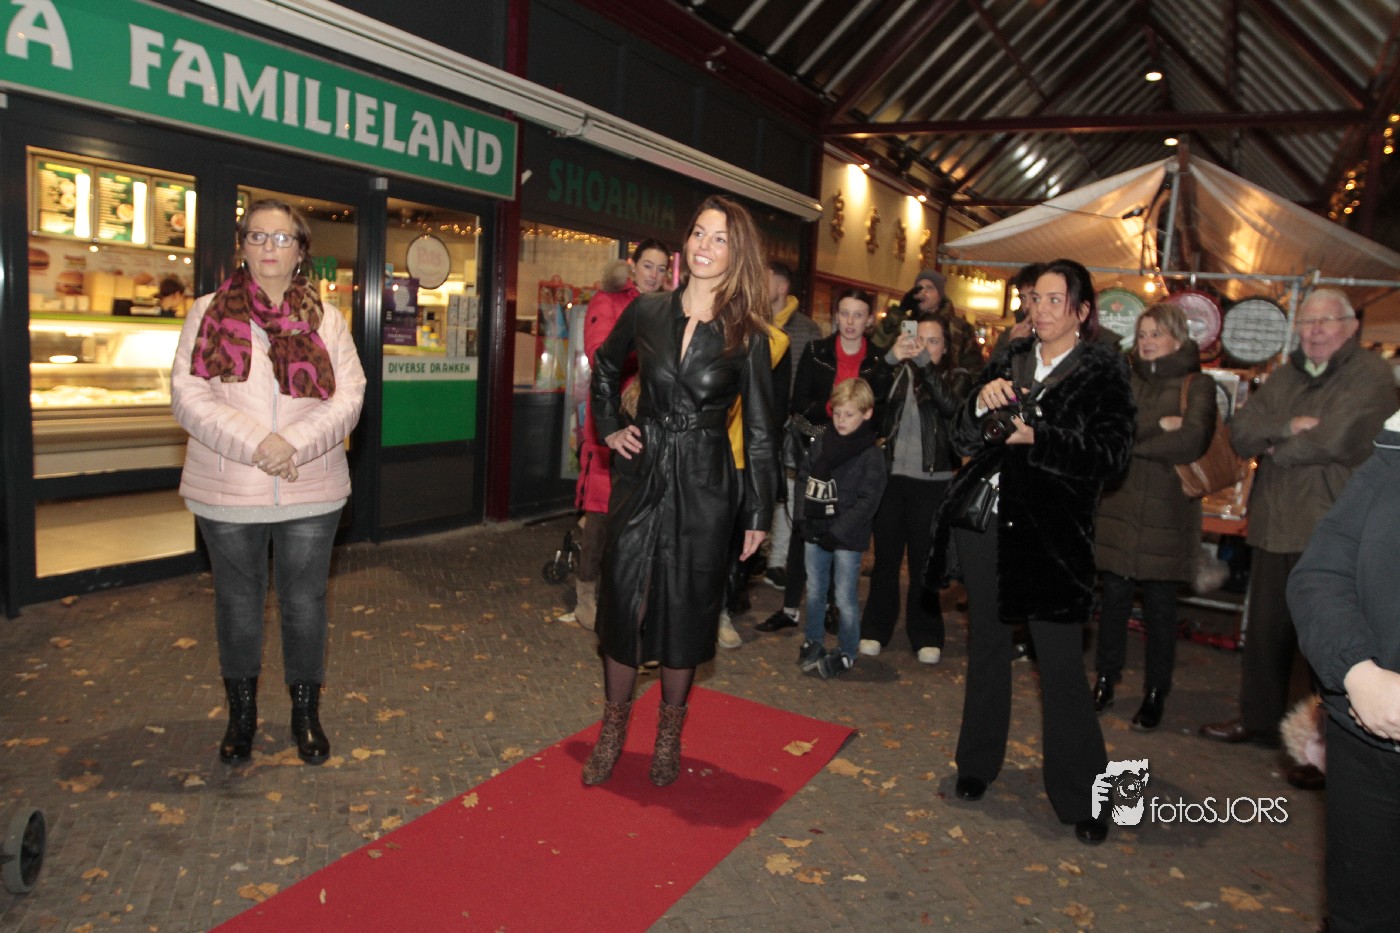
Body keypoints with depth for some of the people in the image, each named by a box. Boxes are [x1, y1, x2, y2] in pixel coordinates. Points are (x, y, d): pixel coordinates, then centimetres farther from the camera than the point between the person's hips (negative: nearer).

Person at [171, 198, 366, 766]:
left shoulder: (326, 320, 5)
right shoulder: (209, 313, 2)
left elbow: (348, 398, -4)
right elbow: (188, 396, -8)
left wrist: (295, 443, -19)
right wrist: (256, 443, -21)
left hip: (311, 494, 0)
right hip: (227, 494, 0)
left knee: (305, 602, 9)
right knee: (238, 603, 13)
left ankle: (306, 713, 28)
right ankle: (241, 714, 32)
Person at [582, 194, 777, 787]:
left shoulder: (747, 336, -5)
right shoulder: (647, 313, 1)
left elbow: (759, 431, -2)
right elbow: (604, 369, 20)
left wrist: (759, 513, -2)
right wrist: (610, 429, 8)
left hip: (705, 488, -2)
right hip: (642, 477, 2)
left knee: (684, 611, 9)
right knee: (624, 604, 6)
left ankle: (670, 734, 29)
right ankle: (613, 730, 26)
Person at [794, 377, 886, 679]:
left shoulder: (871, 455, -10)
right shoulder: (820, 444, 4)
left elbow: (867, 501, -13)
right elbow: (803, 479, 11)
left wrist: (837, 531, -16)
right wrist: (804, 517, 0)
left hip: (847, 538, -5)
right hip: (815, 533, 5)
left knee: (845, 598, 3)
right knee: (814, 592, 16)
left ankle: (846, 653, 18)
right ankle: (813, 643, 31)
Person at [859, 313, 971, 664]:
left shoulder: (957, 378, 4)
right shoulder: (900, 374, 10)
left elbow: (950, 405, -17)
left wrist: (924, 362, -22)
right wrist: (891, 358, -16)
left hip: (932, 481, -2)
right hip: (892, 476, 2)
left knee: (924, 559, 4)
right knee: (886, 556, 7)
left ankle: (926, 635, 15)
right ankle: (876, 629, 17)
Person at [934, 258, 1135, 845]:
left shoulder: (1103, 372, -2)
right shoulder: (1009, 361, 10)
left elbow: (1112, 453, -13)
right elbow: (966, 438, 9)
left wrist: (1035, 438, -19)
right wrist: (982, 402, -10)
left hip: (1049, 532, -4)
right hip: (984, 521, 5)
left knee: (1061, 662, -2)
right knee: (987, 647, 15)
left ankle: (1081, 796, 14)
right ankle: (978, 763, 31)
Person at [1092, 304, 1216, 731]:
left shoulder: (1197, 385, 0)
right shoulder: (1125, 381, 11)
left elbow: (1192, 441, -16)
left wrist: (1133, 437, -11)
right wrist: (1158, 426, -14)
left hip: (1166, 511, -3)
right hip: (1119, 504, 3)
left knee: (1159, 606, 5)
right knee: (1114, 597, 7)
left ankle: (1156, 694, 17)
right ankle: (1105, 681, 20)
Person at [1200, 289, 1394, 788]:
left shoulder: (1371, 376, -8)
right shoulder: (1285, 376, 15)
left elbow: (1333, 439, -21)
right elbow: (1240, 430, 3)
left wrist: (1276, 448, -4)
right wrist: (1288, 426, -15)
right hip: (1275, 526, 7)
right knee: (1266, 631, 16)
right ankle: (1259, 719, 33)